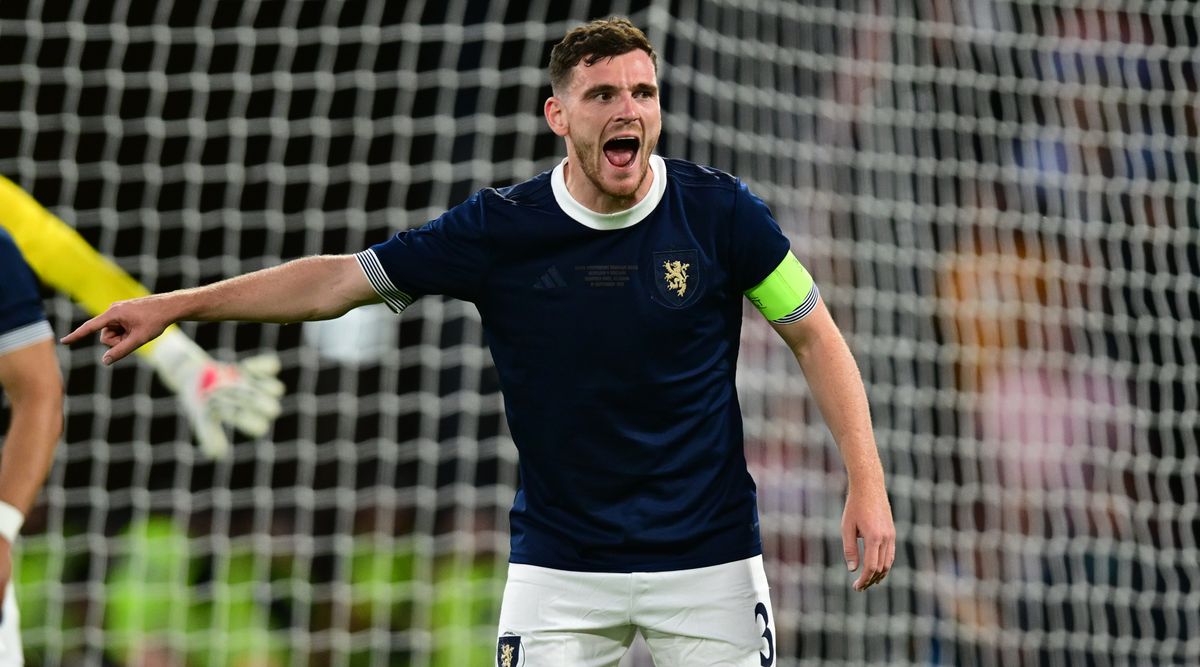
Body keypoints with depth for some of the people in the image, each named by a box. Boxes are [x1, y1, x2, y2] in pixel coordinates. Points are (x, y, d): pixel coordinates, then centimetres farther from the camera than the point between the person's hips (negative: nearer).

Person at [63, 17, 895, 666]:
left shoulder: (718, 212, -7)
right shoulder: (500, 229, -6)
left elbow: (816, 337, 2)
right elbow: (338, 280, 3)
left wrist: (868, 485, -7)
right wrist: (173, 305, 5)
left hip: (707, 561, 0)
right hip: (558, 565, 1)